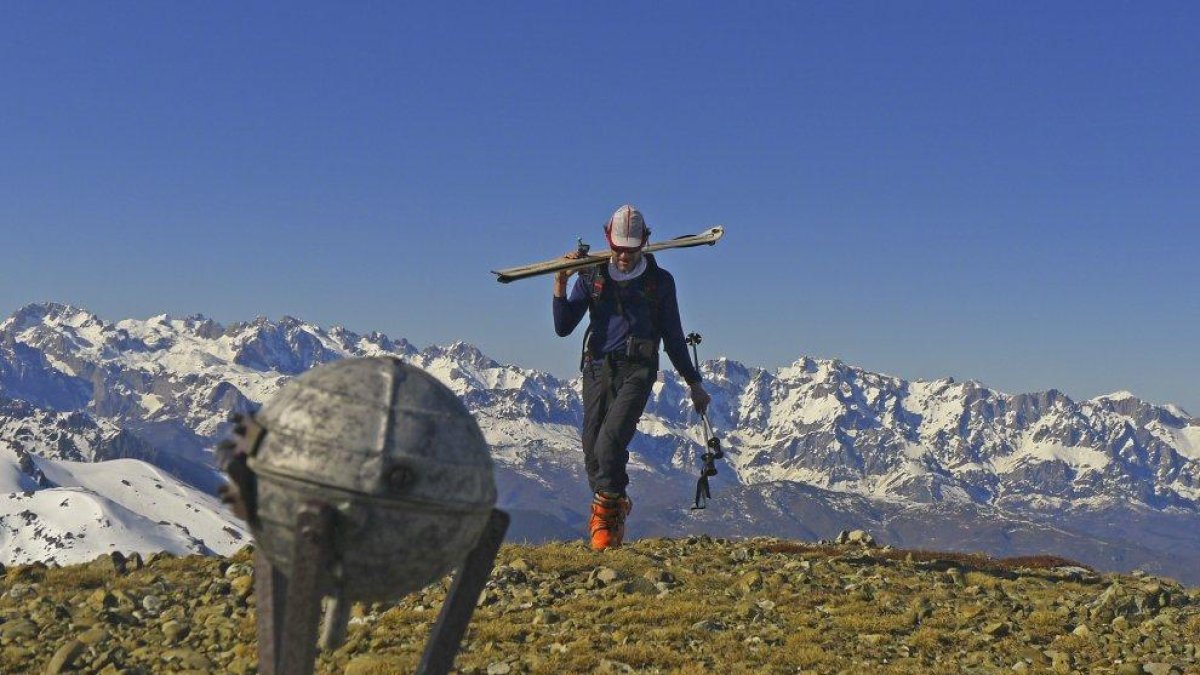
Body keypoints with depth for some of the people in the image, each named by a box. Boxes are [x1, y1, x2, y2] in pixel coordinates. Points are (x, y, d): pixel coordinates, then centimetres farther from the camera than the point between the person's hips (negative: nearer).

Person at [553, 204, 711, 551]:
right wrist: (560, 284, -7)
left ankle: (606, 512, -5)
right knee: (592, 450, 0)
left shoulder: (659, 281, 9)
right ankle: (613, 512, 19)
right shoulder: (591, 277, 11)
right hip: (598, 368, 3)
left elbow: (673, 338, 15)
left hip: (637, 370, -3)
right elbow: (563, 328, 6)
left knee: (610, 442, -21)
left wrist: (694, 384, 17)